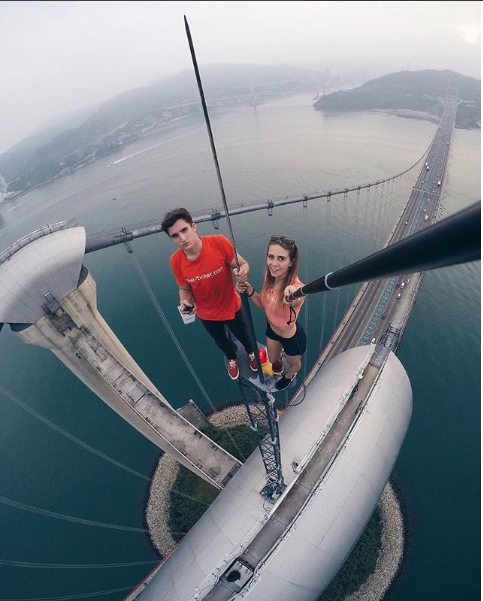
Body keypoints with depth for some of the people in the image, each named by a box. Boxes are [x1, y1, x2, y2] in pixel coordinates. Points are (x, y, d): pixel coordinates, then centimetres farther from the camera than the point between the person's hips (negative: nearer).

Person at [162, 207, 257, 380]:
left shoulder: (219, 243, -30)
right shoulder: (176, 261, -21)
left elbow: (243, 265, -19)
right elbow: (185, 289, -6)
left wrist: (242, 272, -42)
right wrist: (185, 301, -27)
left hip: (231, 306, -2)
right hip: (206, 314, 2)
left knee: (243, 335, 28)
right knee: (221, 342, 31)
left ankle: (251, 352, 66)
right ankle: (232, 358, 67)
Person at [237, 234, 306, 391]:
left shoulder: (296, 288, -39)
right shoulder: (270, 276, -19)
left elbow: (296, 301, -63)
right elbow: (263, 305, -5)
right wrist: (249, 291, -23)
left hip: (292, 338, -4)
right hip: (271, 328, 4)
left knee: (293, 363, 31)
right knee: (273, 360, 33)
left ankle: (289, 376, 66)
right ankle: (278, 364, 69)